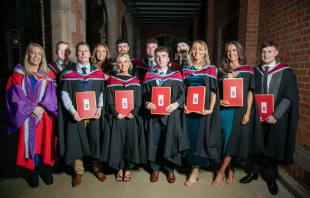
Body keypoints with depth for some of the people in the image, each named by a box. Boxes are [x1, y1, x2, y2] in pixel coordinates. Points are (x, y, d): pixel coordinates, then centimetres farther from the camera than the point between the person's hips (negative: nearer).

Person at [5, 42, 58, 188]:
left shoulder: (48, 74, 8)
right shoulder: (18, 74, 4)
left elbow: (52, 95, 1)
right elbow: (15, 95, -4)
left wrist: (41, 107, -14)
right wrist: (32, 108, -13)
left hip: (45, 116, 1)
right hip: (27, 117, -1)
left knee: (46, 143, 5)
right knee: (30, 143, 3)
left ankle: (48, 170, 19)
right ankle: (33, 172, 18)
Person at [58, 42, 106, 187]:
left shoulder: (99, 73, 6)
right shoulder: (68, 74, 2)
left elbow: (103, 92, 5)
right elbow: (64, 94, -2)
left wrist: (100, 107, -11)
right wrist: (72, 111, -15)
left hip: (94, 113, 1)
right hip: (76, 114, -1)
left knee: (96, 141, 9)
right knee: (76, 142, 7)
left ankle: (97, 168, 28)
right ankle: (78, 172, 24)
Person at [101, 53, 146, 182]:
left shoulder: (135, 81, 7)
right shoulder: (112, 80, 5)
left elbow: (139, 101, 2)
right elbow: (109, 101, -1)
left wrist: (133, 113, -15)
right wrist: (116, 113, -15)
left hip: (131, 117, 1)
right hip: (117, 117, 0)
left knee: (131, 142, 3)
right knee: (117, 142, 3)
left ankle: (128, 169, 18)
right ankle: (120, 168, 19)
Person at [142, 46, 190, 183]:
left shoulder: (176, 76, 4)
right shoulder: (149, 76, 8)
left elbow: (182, 94, -1)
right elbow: (143, 94, 6)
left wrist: (176, 104, -18)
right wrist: (147, 103, -14)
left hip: (171, 114, -1)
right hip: (153, 115, 1)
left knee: (170, 142, 6)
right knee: (154, 142, 8)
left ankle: (170, 170, 25)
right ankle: (155, 169, 27)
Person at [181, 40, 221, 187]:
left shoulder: (211, 69, 0)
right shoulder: (186, 70, 9)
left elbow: (214, 91, -5)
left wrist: (211, 108, -16)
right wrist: (184, 105, -6)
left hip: (204, 108, -3)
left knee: (200, 138, -2)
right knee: (191, 137, 7)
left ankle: (195, 170, 5)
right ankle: (195, 167, 21)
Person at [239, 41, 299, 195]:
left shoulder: (286, 72, -5)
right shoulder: (255, 71, 4)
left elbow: (289, 97, -9)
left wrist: (275, 115, -15)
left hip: (276, 118, -2)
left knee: (273, 148, 9)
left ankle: (272, 179, 27)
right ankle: (254, 172, 31)